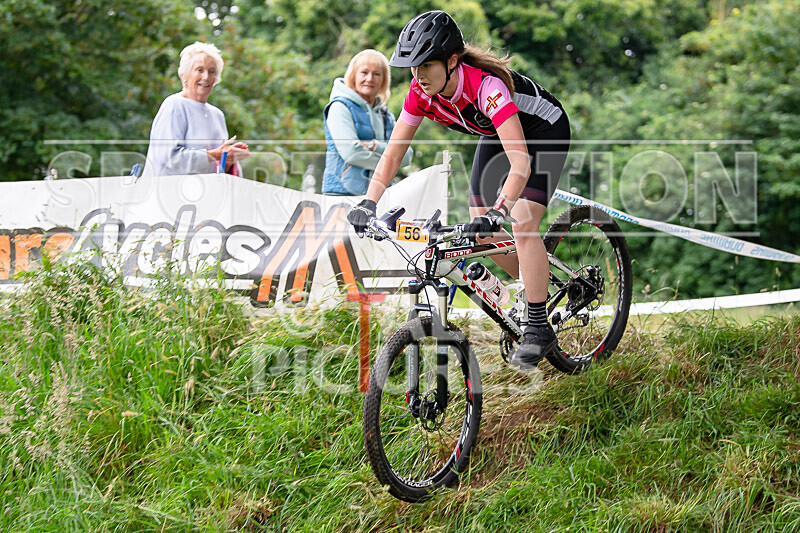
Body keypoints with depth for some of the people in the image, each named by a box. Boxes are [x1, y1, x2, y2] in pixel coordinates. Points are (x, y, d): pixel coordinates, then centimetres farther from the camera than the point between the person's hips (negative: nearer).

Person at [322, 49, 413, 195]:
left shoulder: (386, 115, 20)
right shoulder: (340, 107, 1)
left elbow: (406, 155, 6)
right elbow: (351, 152, -12)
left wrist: (375, 146, -10)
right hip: (342, 193, -5)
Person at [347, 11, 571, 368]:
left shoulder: (486, 86, -40)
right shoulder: (421, 93, -21)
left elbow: (520, 162, -48)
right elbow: (393, 153, -13)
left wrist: (498, 212, -60)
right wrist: (368, 204, -25)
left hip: (543, 130, -7)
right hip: (496, 135, 7)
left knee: (523, 225, -21)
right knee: (479, 229, -2)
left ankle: (538, 330, -11)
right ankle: (535, 288, 21)